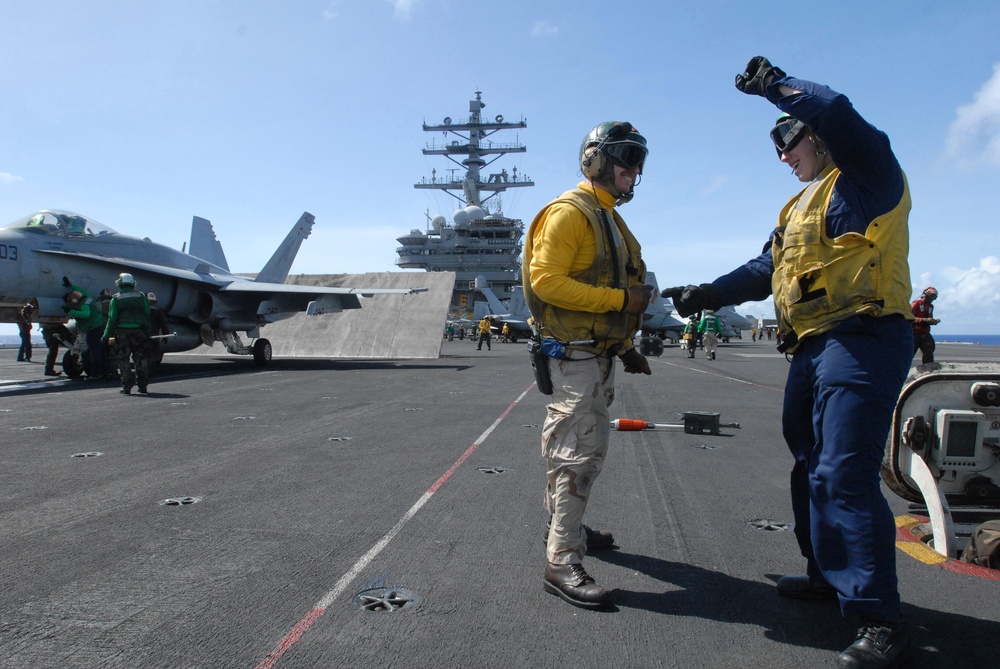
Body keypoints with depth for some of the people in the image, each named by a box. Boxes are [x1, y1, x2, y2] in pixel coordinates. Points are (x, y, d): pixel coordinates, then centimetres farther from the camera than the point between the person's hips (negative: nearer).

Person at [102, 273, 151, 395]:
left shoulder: (116, 299, 0)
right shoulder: (141, 296, 5)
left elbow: (112, 319, -2)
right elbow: (147, 315, 4)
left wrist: (106, 336, 6)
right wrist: (147, 333, 9)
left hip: (122, 333, -1)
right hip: (138, 332, 1)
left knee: (124, 361, 5)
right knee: (141, 359, 8)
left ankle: (127, 387, 4)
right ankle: (142, 386, 9)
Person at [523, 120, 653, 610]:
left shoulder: (609, 218, 19)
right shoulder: (568, 212, -12)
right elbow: (547, 280, -22)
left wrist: (625, 346, 16)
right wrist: (622, 299, -22)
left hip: (599, 354, 10)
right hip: (574, 354, -10)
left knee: (587, 449, 18)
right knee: (577, 454, -11)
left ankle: (565, 527, 34)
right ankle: (562, 564, -6)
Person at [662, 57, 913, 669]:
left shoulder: (868, 177, -4)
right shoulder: (801, 205, 24)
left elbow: (837, 116, -24)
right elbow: (766, 271, 23)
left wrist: (775, 84, -10)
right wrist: (708, 293, 12)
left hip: (861, 341, -10)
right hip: (812, 347, 10)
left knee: (844, 475, -15)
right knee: (812, 465, 16)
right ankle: (828, 573, 32)